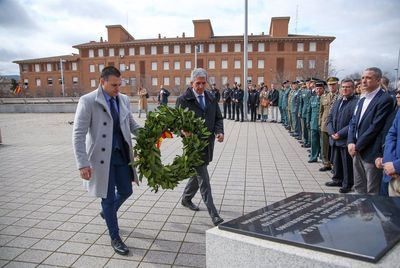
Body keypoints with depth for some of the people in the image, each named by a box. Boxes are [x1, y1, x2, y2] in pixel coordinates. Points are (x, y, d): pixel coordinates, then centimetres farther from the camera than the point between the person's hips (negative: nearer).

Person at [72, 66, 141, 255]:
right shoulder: (88, 101, -12)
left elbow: (132, 124, 15)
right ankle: (115, 238, 27)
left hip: (122, 154, 6)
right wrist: (83, 164, -21)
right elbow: (78, 134, -15)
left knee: (126, 191, 17)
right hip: (102, 156, -5)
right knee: (108, 197, 7)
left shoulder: (123, 99, 4)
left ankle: (107, 212, 49)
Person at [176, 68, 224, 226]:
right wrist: (183, 131, -31)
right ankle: (213, 214, 2)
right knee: (203, 180, -4)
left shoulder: (211, 99, 9)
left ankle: (186, 199, 44)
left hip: (208, 143, 7)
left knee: (198, 174, 21)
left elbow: (218, 118, 11)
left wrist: (219, 132, -8)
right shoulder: (184, 100, -8)